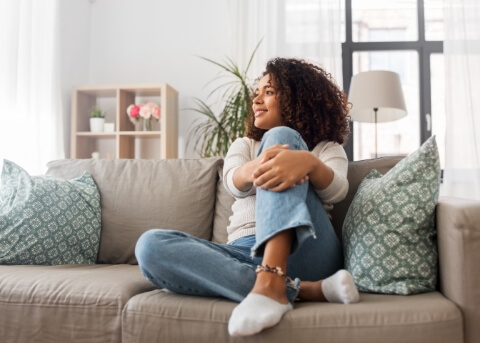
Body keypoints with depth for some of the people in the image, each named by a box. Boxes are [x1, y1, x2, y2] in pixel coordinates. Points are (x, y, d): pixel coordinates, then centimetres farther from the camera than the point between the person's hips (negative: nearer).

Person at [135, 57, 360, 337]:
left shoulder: (327, 147, 18)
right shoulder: (244, 145, 24)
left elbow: (336, 191, -7)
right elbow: (235, 184, -1)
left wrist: (309, 163, -31)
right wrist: (256, 167, -27)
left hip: (305, 254, -2)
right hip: (248, 255, 3)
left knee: (281, 137, -19)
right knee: (151, 246, -24)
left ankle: (272, 284, -37)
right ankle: (301, 290, -32)